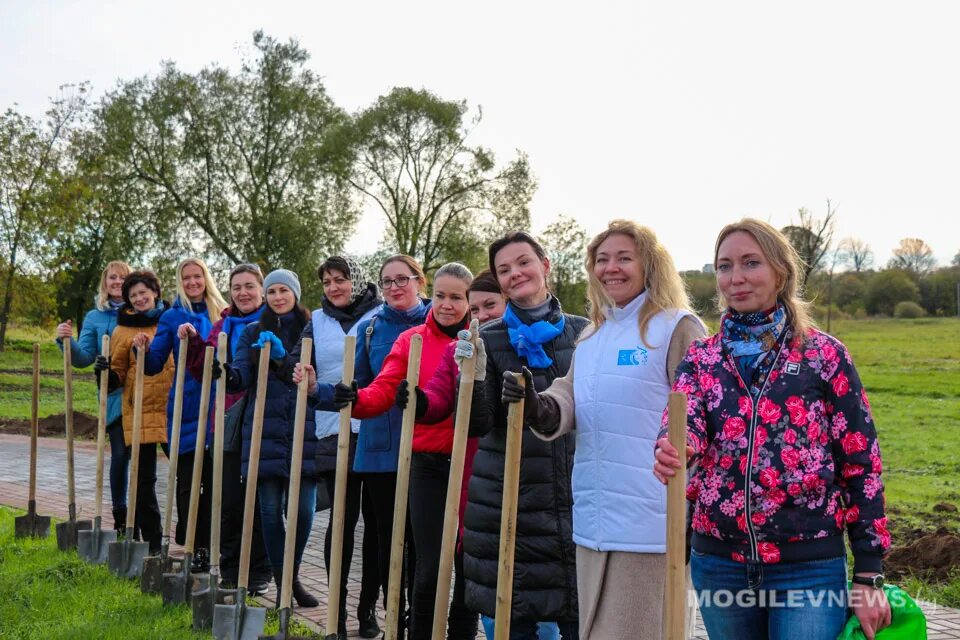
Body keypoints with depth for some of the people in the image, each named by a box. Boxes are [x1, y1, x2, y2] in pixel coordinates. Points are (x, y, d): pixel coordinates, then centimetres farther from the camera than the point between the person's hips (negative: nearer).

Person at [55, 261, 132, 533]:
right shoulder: (95, 317, 10)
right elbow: (84, 358, 4)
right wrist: (67, 341, -14)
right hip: (114, 395, 0)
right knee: (120, 454, -1)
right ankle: (120, 516, 12)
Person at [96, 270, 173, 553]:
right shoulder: (124, 330, 5)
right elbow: (117, 375, 5)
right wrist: (105, 371, -14)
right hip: (140, 413, -1)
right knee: (144, 479, 2)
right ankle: (151, 543, 13)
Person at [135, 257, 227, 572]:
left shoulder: (222, 314, 8)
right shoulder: (173, 317, 5)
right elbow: (154, 365, 2)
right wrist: (144, 349, -17)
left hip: (216, 408, 1)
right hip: (185, 408, -1)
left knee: (212, 477, 4)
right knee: (187, 480, 3)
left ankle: (205, 544, 13)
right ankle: (189, 546, 10)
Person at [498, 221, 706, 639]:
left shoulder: (678, 328, -7)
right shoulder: (591, 337, 17)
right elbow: (571, 397, 9)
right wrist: (539, 408, -14)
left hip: (648, 520, -7)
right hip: (593, 517, 8)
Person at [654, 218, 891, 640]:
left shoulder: (825, 354, -3)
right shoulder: (701, 357, 5)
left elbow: (861, 465, -2)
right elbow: (685, 424, -14)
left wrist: (868, 575, -4)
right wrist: (673, 450, -38)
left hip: (809, 568, -3)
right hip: (718, 564, 3)